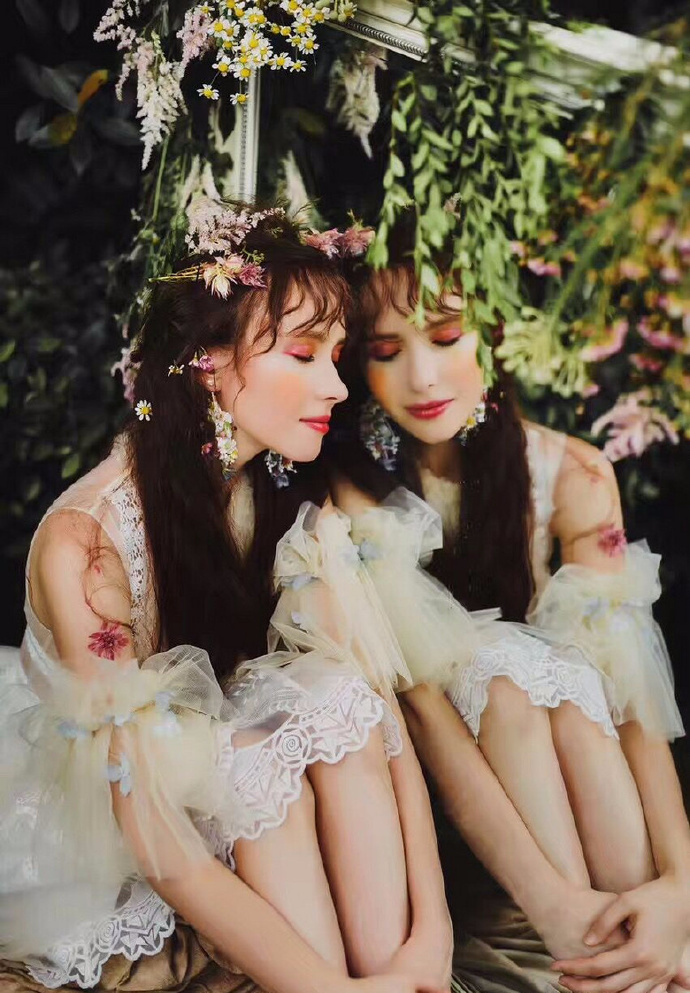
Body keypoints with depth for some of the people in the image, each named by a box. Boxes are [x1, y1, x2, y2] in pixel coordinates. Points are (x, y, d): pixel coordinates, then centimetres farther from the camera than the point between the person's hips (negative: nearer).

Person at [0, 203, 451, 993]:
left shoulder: (298, 506, -10)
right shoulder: (85, 540, -30)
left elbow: (384, 714, -16)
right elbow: (159, 848, -33)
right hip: (91, 840, -5)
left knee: (338, 705, -23)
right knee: (263, 760, -30)